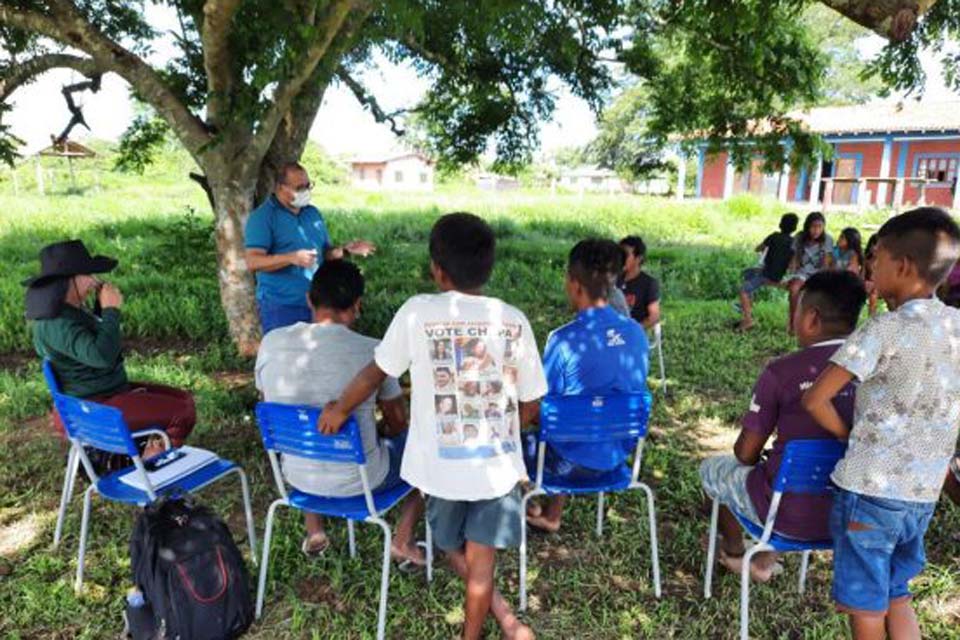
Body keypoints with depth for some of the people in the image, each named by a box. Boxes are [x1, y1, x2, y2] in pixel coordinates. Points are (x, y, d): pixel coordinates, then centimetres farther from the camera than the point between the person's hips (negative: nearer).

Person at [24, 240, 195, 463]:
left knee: (184, 400, 12)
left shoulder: (71, 308, 6)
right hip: (93, 409, -10)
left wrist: (103, 305, 6)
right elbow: (101, 356, -36)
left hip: (109, 392, 10)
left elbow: (97, 342, 22)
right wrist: (111, 310, -25)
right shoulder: (56, 322, -24)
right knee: (183, 413, -17)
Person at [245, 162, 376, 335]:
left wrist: (345, 249, -2)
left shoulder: (313, 213, 13)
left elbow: (324, 252, 20)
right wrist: (292, 258, -30)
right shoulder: (262, 217, -8)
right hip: (281, 306, -6)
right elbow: (252, 262, -17)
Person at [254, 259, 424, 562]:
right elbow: (398, 421, -6)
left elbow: (270, 405, 7)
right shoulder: (371, 351, -20)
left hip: (296, 475, 4)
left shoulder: (271, 342, -11)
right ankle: (402, 540, 22)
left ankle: (314, 533, 40)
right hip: (359, 480, -3)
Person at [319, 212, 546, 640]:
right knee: (481, 558, 19)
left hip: (443, 463, -1)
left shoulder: (418, 312, -13)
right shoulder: (514, 320, -6)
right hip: (498, 463, 2)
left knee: (451, 547, 25)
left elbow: (375, 372, -1)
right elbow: (530, 403, 0)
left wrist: (339, 409, 17)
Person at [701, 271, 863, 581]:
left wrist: (760, 458, 13)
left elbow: (746, 453, -12)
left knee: (712, 468, 22)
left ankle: (734, 552, 43)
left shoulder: (783, 371, -20)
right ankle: (764, 559, 35)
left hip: (792, 515, -5)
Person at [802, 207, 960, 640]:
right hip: (923, 497, 6)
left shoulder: (884, 330, -18)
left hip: (869, 492, -6)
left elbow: (814, 400, -20)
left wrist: (850, 435, -4)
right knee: (897, 599, 24)